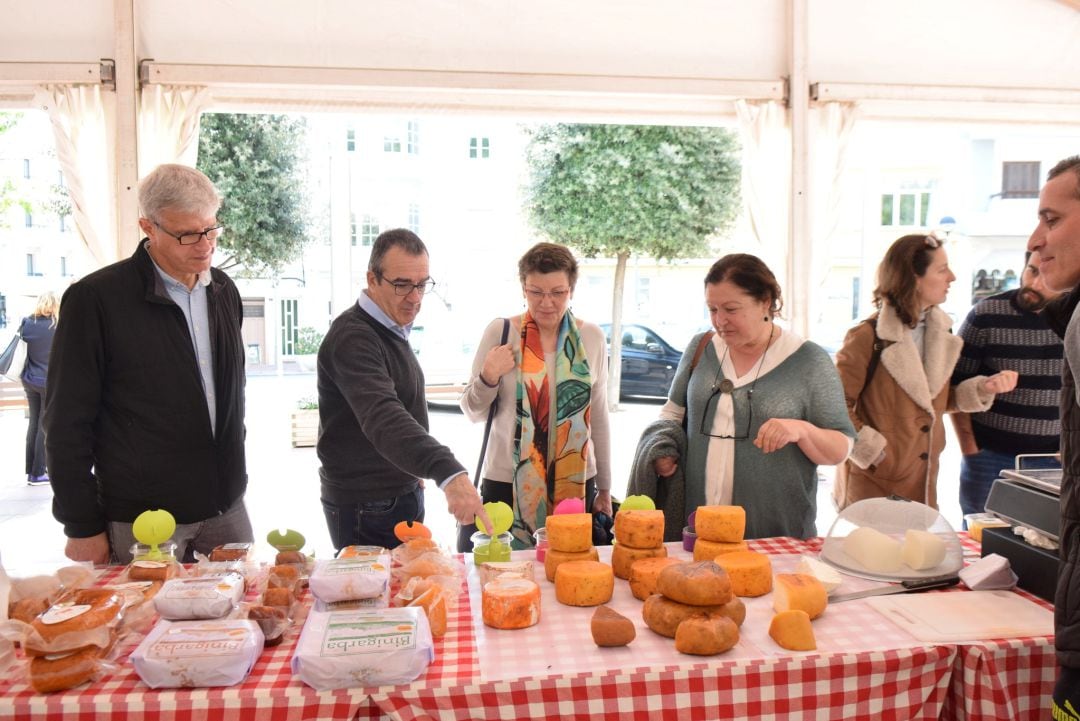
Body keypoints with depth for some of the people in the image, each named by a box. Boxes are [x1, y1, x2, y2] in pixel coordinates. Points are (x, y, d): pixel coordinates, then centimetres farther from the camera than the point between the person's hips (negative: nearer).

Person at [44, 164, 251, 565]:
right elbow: (66, 422, -8)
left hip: (225, 508, 5)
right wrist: (82, 527, -7)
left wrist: (234, 477, 15)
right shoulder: (94, 299, -11)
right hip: (141, 521, -5)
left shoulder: (223, 291, 7)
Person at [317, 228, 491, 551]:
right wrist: (449, 474, -51)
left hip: (402, 495, 9)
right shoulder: (352, 339, -23)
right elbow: (384, 419, -39)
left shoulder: (393, 329, 9)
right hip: (365, 509, -9)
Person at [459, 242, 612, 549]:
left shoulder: (592, 338, 2)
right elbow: (474, 413, 3)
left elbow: (598, 416, 10)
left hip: (576, 484, 2)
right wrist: (488, 377, -16)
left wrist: (604, 489, 13)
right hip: (508, 484, -1)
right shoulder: (500, 332, -4)